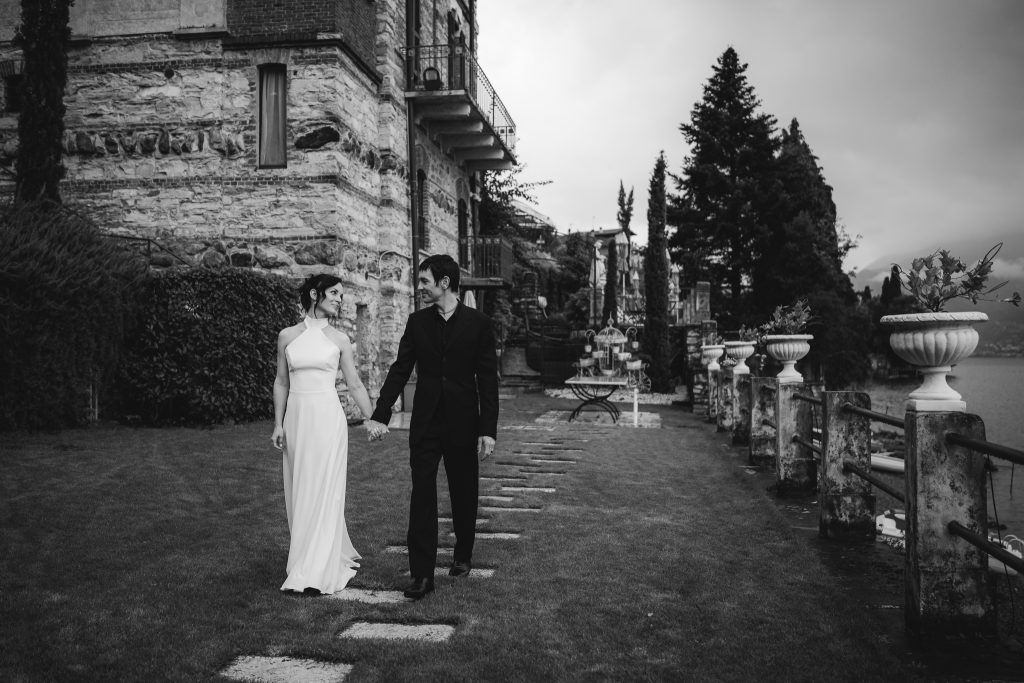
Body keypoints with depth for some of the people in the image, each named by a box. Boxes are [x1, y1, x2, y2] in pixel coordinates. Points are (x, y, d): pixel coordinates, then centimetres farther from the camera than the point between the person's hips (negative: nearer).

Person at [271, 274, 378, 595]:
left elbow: (355, 384, 8)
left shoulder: (339, 339, 4)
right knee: (299, 493, 7)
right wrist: (278, 423, 4)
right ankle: (337, 557, 25)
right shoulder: (287, 336, 6)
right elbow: (281, 382, 10)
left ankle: (314, 574, 2)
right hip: (296, 419, 2)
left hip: (328, 418, -2)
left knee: (323, 493, -4)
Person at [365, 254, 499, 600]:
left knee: (464, 494, 11)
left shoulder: (478, 322, -5)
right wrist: (380, 415, -4)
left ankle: (463, 556, 33)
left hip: (463, 423, -2)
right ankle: (422, 573, 2)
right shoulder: (417, 322, 4)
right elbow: (400, 369, 4)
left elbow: (488, 379, -6)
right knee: (422, 495, -2)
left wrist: (488, 430, -10)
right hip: (425, 423, 2)